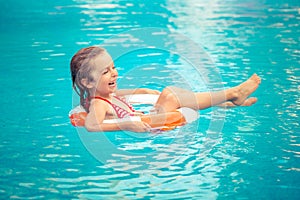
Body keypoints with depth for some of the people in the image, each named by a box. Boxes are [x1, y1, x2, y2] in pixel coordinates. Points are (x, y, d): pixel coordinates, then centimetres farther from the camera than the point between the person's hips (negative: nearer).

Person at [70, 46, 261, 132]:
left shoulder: (105, 95, 9)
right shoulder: (97, 105, -22)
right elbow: (91, 125, -42)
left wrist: (141, 91, 24)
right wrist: (126, 124, -44)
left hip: (148, 121, 11)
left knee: (169, 92, 8)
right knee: (171, 99, -18)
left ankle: (228, 103, 7)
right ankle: (232, 93, -11)